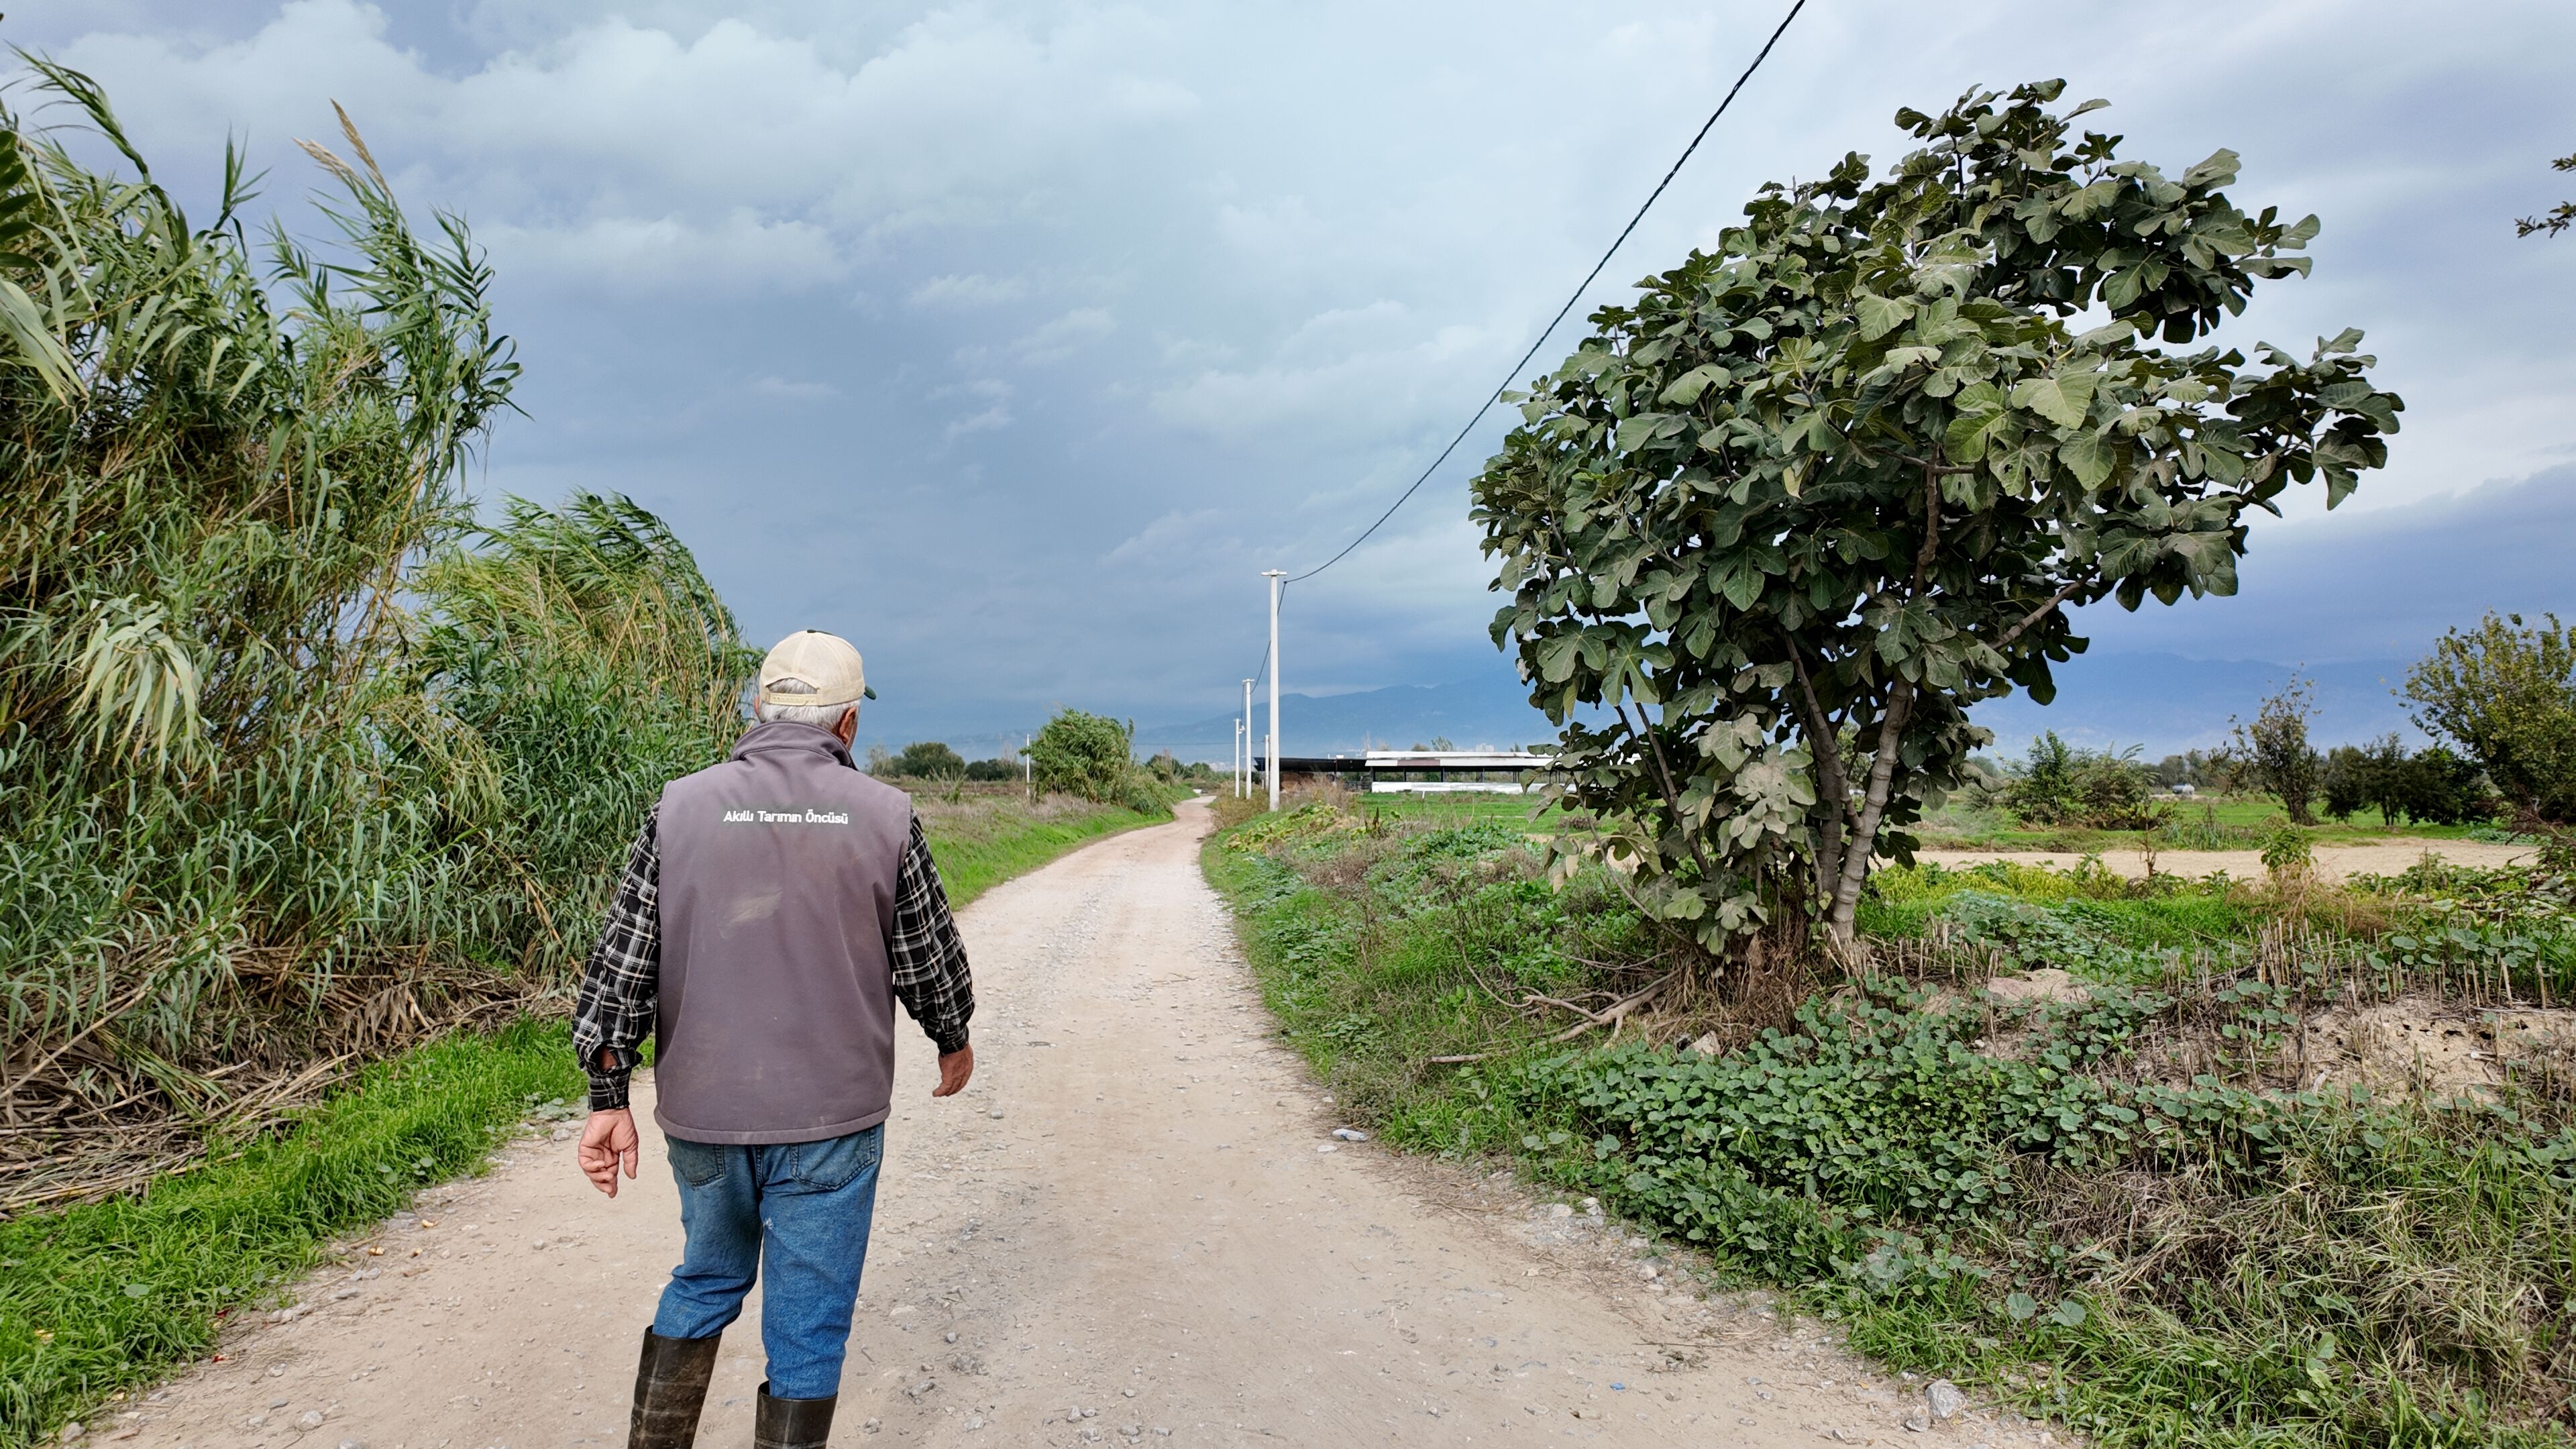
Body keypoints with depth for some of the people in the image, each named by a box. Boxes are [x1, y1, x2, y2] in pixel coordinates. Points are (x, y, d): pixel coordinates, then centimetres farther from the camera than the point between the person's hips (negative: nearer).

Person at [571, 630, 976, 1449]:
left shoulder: (680, 807, -2)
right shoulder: (885, 816, -7)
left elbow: (622, 961, -2)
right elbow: (929, 958, 3)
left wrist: (608, 1096, 4)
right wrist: (953, 1040, 20)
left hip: (701, 1113, 3)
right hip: (830, 1119, -3)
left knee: (706, 1280, 26)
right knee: (809, 1321, 11)